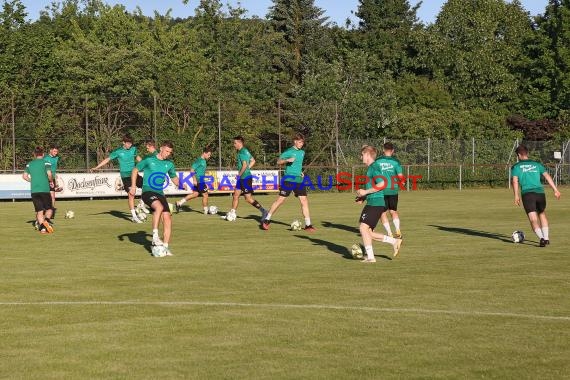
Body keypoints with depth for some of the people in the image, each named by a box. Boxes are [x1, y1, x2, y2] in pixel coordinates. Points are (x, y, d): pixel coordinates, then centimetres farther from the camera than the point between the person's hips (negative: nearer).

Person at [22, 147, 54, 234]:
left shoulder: (29, 164, 12)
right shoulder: (46, 163, 0)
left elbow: (25, 176, 8)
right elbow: (49, 174, -13)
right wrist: (51, 181, 6)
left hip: (34, 191, 3)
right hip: (45, 190, -3)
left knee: (39, 210, 7)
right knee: (49, 209, 8)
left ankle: (42, 228, -9)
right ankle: (46, 220, -22)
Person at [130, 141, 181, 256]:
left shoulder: (169, 164, 10)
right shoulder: (149, 160, -1)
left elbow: (174, 177, 25)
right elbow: (135, 170, 9)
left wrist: (180, 184, 3)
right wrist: (133, 186, 0)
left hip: (160, 193, 5)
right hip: (147, 191, -5)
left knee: (167, 218, -8)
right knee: (159, 207, -35)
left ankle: (165, 247, 1)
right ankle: (155, 236, -27)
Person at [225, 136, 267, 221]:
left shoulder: (242, 152, -16)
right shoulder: (245, 151, 14)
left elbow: (244, 165, -24)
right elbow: (253, 161, 22)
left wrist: (239, 175, -16)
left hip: (245, 178, -10)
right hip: (242, 178, 10)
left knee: (248, 198, -8)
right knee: (236, 195, 11)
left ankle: (263, 211, -6)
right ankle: (232, 213, 17)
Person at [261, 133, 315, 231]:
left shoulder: (302, 152, 13)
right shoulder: (289, 151, -7)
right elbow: (279, 161, -10)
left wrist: (301, 171, 14)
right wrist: (287, 160, -26)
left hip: (299, 180, 6)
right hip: (289, 179, -6)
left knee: (304, 201, -1)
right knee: (280, 200, -4)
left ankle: (308, 225, 3)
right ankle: (266, 220, 6)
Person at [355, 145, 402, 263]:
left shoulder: (374, 167, -11)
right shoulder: (371, 167, 19)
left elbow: (381, 184, -23)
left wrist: (365, 192, -17)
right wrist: (363, 197, 14)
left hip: (375, 203, -10)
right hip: (373, 203, 10)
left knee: (364, 227, -14)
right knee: (368, 233, 8)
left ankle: (370, 257, -12)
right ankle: (394, 241, 13)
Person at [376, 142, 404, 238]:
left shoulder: (378, 161, -1)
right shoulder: (395, 161, -3)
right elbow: (401, 177, -7)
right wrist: (398, 183, 14)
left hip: (381, 190, -1)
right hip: (393, 190, 1)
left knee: (383, 213, 8)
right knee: (393, 211, 18)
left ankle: (389, 233, 1)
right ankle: (398, 231, 5)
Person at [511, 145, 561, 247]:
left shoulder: (516, 167, 10)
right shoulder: (537, 164, 18)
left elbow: (515, 181, -4)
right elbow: (547, 176, 9)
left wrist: (516, 196, -9)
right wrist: (555, 190, 6)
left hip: (527, 194, -3)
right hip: (540, 192, 3)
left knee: (533, 220, -5)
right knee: (542, 214, 26)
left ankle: (541, 237, -27)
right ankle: (546, 238, 21)